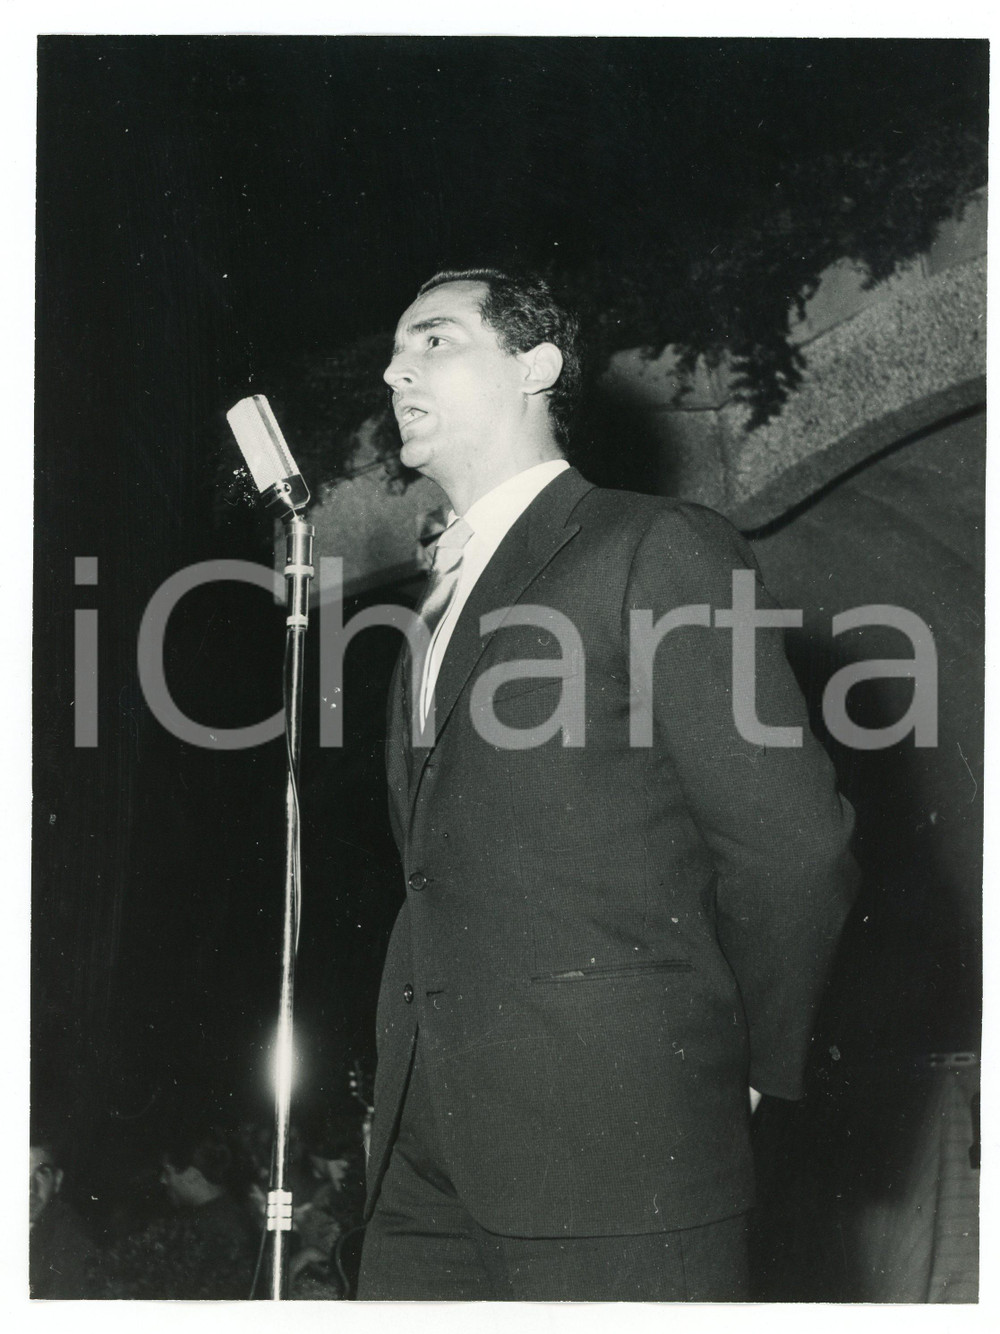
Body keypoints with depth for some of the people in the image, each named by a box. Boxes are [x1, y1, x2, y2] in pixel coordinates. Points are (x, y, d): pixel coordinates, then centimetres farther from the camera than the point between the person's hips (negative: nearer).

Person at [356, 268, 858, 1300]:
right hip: (426, 1158, 7)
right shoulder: (440, 602, 23)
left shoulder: (658, 550, -3)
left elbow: (793, 845, -8)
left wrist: (739, 1071, 0)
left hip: (611, 1147, -7)